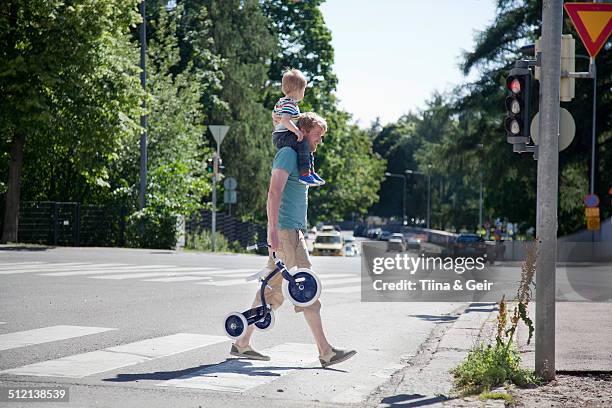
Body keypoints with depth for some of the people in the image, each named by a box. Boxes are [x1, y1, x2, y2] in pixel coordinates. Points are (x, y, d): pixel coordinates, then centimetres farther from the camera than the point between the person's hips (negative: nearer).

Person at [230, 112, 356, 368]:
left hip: (293, 232, 10)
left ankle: (242, 344, 13)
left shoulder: (301, 158, 22)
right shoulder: (288, 154, -9)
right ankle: (325, 352, -9)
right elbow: (274, 192, -19)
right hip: (285, 232, -10)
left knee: (273, 290, 10)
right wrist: (274, 230, -27)